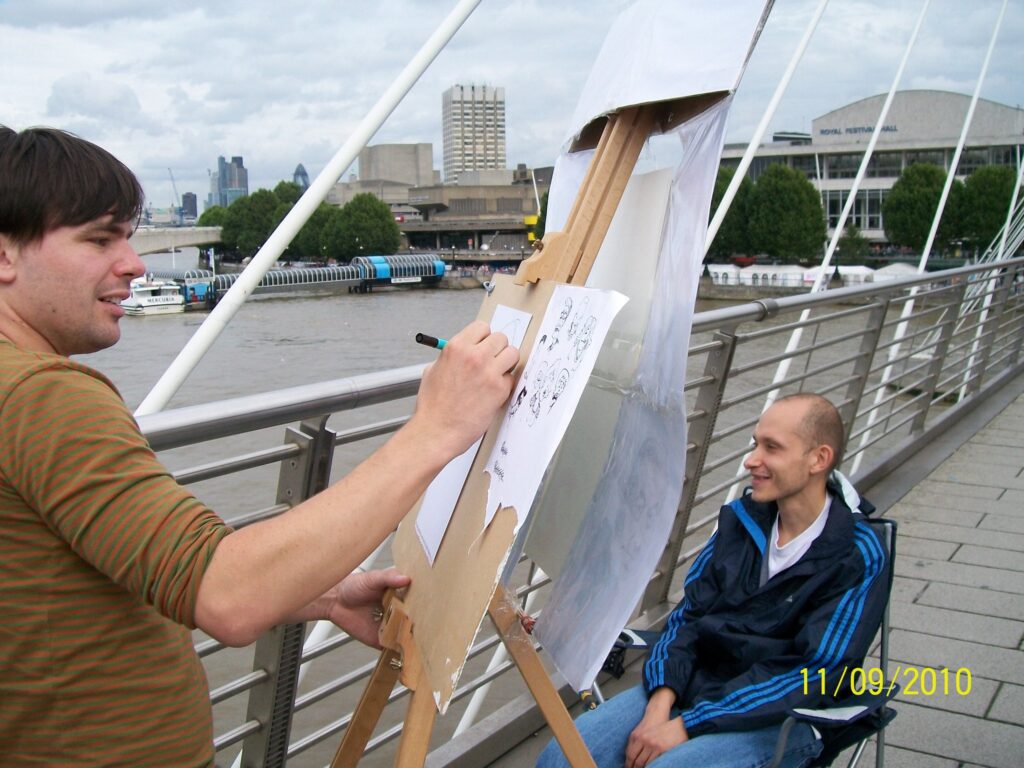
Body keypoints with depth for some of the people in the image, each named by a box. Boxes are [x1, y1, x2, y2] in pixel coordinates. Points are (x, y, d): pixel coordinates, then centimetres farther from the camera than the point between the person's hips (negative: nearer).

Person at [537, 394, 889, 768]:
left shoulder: (857, 558, -10)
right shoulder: (740, 517, 6)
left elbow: (810, 673, -16)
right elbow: (690, 613, 6)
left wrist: (687, 725, -20)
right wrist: (661, 700, -12)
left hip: (779, 718, -4)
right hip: (696, 681, 5)